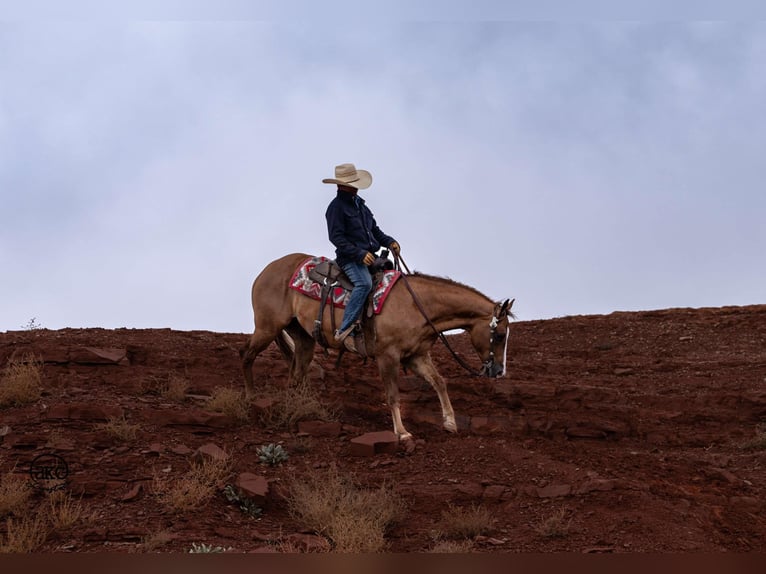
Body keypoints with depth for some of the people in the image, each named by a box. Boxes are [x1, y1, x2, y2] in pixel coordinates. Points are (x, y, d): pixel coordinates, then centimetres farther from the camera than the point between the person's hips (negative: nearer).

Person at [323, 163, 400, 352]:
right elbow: (336, 237, -15)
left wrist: (389, 241, 6)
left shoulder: (359, 203, 19)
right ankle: (345, 330, -34)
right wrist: (359, 254, -23)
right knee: (364, 282, -33)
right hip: (350, 258, -9)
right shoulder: (336, 207, -7)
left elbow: (374, 229, 24)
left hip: (370, 256, 9)